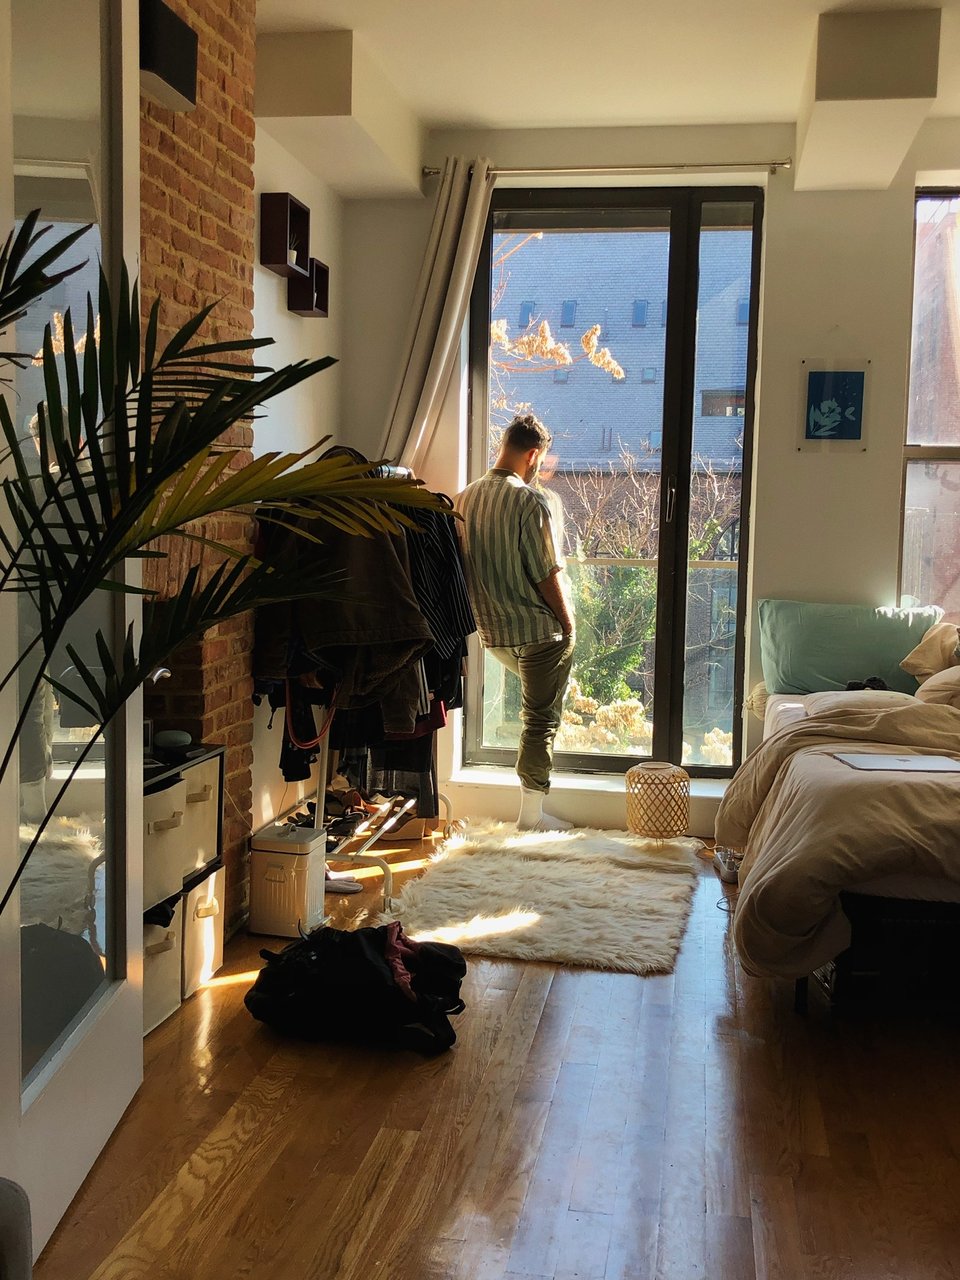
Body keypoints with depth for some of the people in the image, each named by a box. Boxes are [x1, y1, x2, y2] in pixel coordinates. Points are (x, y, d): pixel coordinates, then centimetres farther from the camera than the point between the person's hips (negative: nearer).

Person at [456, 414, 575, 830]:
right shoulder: (528, 502, -18)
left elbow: (465, 568, 9)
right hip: (538, 629, -7)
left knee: (536, 705, 27)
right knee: (540, 719, 4)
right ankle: (531, 815, 11)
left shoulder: (463, 500, 2)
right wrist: (568, 624, -4)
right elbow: (548, 576, -17)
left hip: (492, 632, 7)